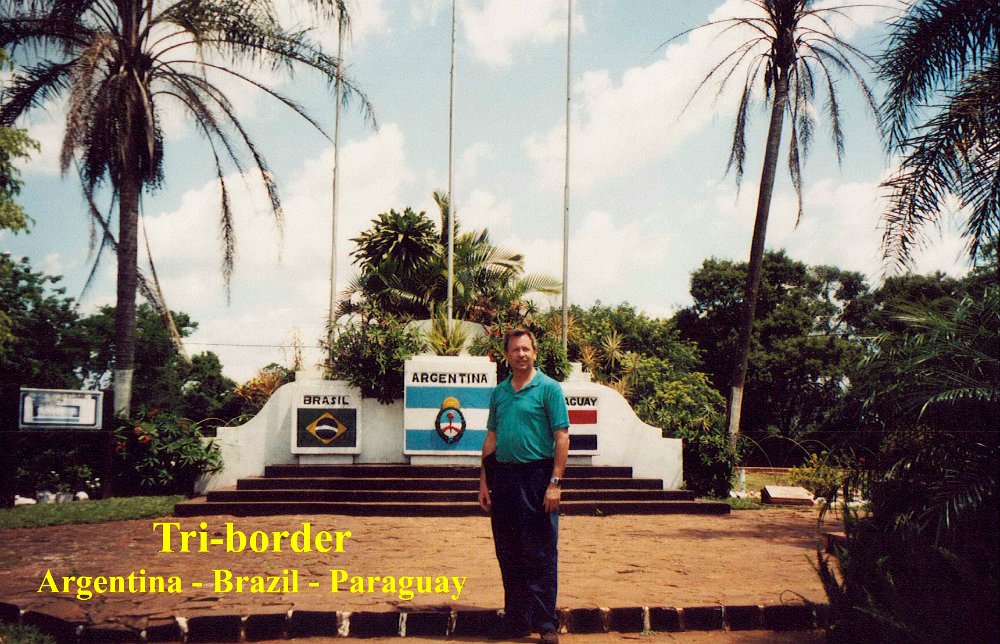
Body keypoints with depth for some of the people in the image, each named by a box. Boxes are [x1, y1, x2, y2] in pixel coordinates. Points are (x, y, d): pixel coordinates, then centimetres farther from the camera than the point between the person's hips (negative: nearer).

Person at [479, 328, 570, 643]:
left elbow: (562, 437, -8)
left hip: (536, 476, -5)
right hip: (503, 478, 6)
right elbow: (491, 438, 16)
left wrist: (555, 482, -15)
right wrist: (484, 481, 11)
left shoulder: (549, 388, -3)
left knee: (541, 555, -1)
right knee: (508, 554, 11)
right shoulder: (499, 392, 13)